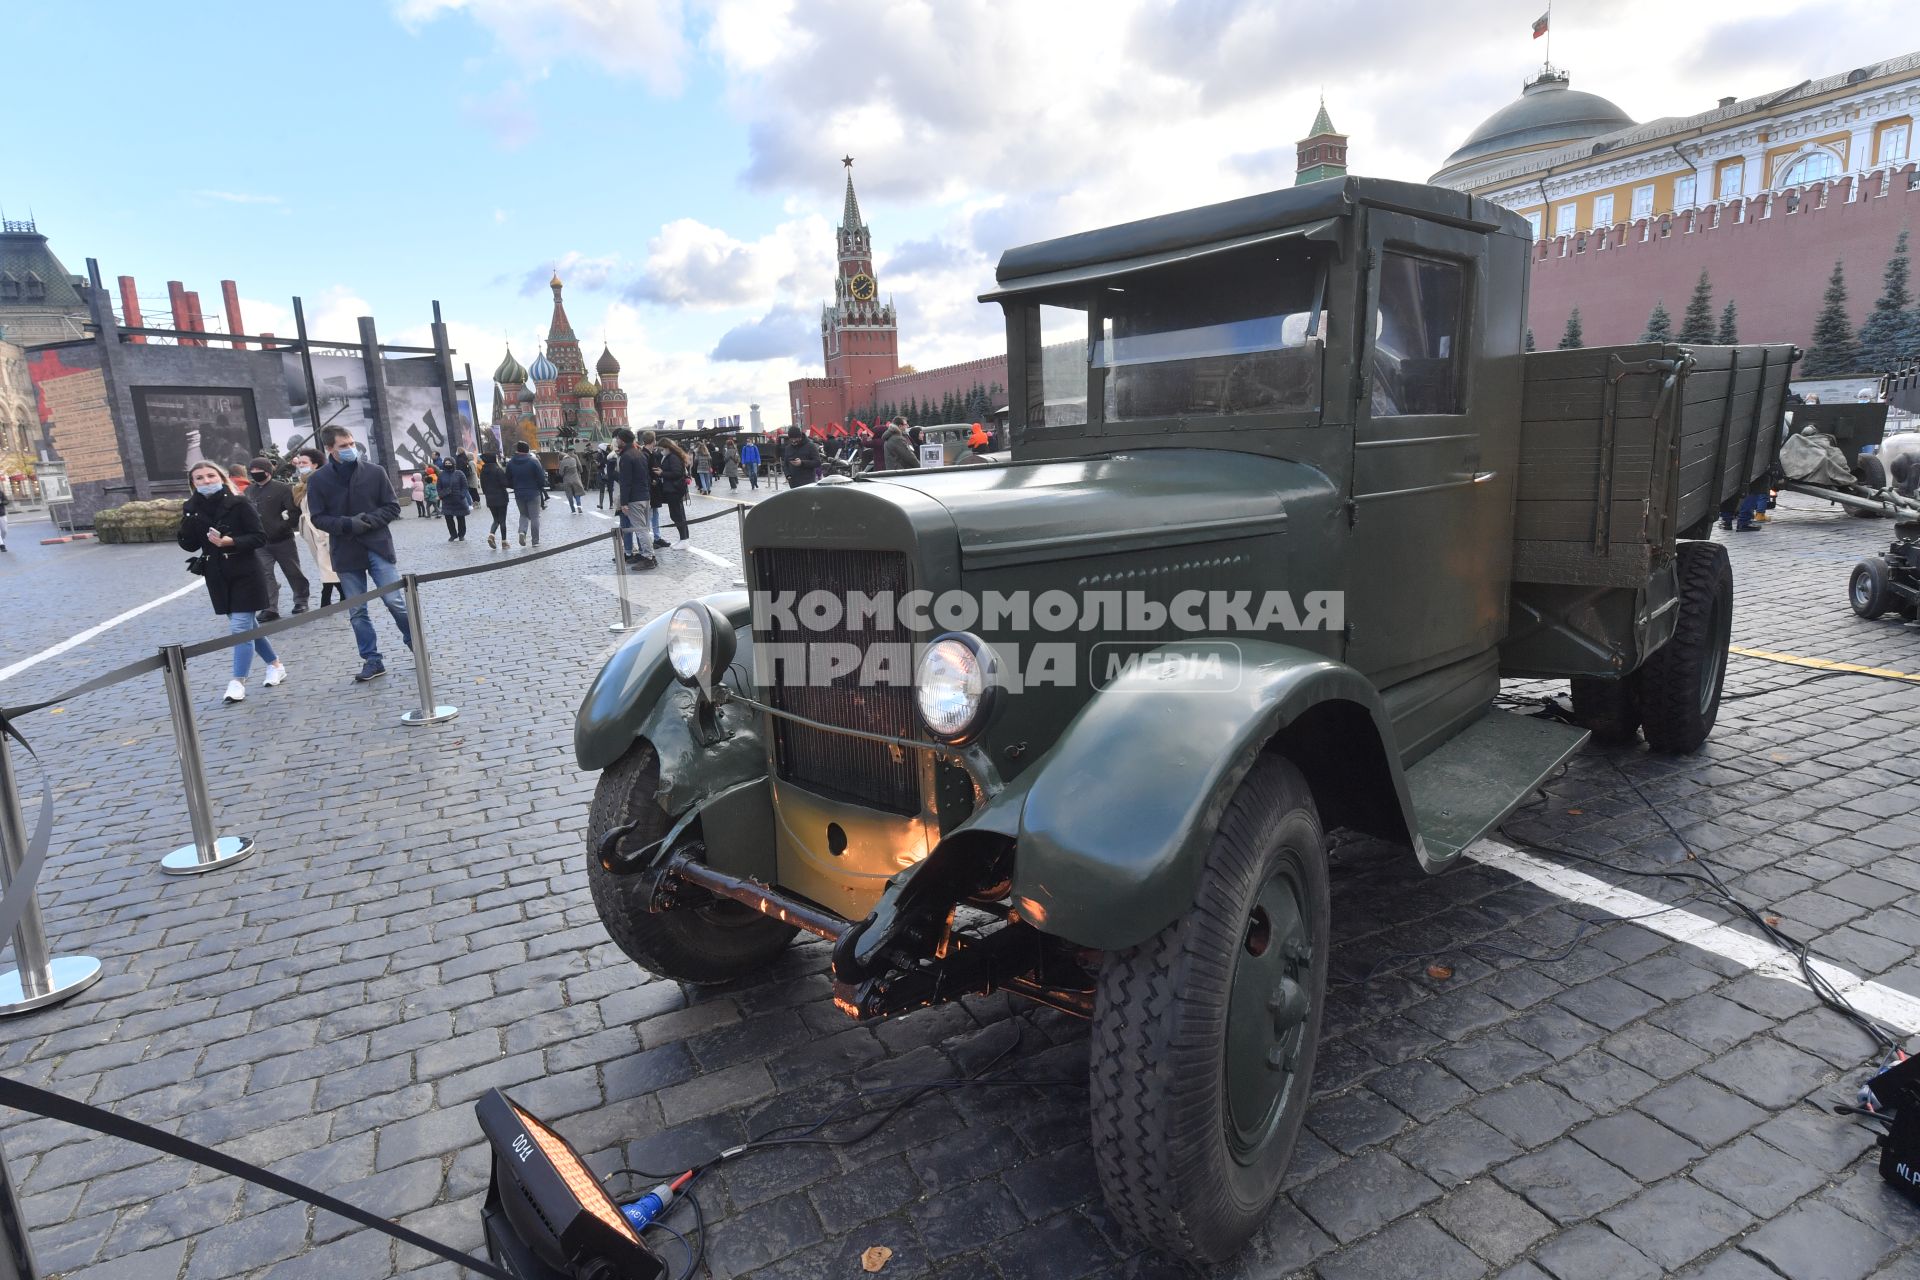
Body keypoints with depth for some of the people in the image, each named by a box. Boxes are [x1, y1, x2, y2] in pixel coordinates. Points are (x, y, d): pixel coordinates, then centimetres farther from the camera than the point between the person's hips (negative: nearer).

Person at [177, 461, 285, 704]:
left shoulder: (239, 504, -8)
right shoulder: (192, 508, 5)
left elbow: (260, 538, -11)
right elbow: (189, 545, 3)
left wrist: (231, 542, -25)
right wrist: (188, 521, -13)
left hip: (245, 574, -6)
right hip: (217, 577, 6)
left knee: (240, 627, -9)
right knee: (246, 625, 15)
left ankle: (237, 683, -7)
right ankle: (275, 665, 30)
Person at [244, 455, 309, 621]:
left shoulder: (282, 488, -8)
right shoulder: (249, 491, 10)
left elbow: (295, 511, -14)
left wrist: (282, 527, -17)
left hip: (283, 540, -4)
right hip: (260, 542, 4)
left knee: (293, 572, 8)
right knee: (264, 574, -2)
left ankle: (301, 601, 23)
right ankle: (270, 608, -1)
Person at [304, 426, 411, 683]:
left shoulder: (374, 472, -2)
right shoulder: (319, 480, -1)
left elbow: (392, 507, 1)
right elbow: (318, 518, 0)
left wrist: (369, 520, -15)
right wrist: (348, 524, -17)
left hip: (378, 547, -1)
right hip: (346, 553, 1)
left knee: (396, 601, -4)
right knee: (357, 612, 6)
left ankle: (416, 645, 17)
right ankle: (372, 661, 16)